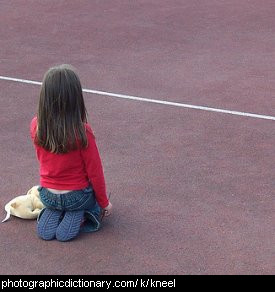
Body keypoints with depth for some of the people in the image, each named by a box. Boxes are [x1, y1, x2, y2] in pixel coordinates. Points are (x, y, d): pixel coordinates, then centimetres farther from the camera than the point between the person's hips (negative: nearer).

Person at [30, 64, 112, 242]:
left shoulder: (36, 126, -14)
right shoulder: (82, 131, -26)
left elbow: (43, 160, 2)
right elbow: (95, 172, -15)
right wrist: (104, 203, 1)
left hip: (47, 196, 4)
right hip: (77, 196, -4)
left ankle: (53, 214, 5)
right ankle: (78, 215, 1)